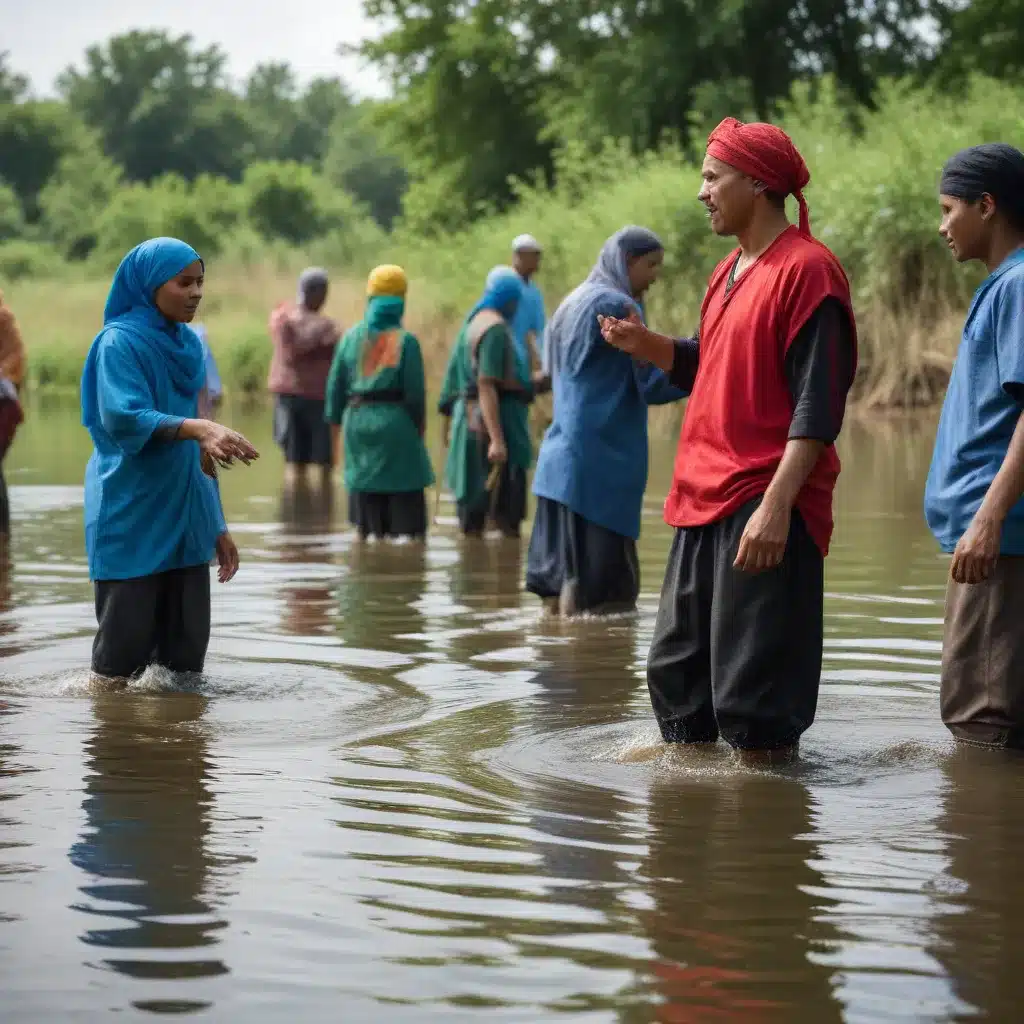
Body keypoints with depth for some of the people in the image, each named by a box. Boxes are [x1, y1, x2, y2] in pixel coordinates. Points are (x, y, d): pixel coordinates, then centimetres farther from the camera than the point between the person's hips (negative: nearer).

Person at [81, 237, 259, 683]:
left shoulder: (188, 344, 12)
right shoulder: (119, 342, -9)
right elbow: (122, 418, -26)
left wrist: (217, 526, 16)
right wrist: (200, 427, -41)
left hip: (184, 512, 7)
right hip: (130, 513, -7)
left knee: (186, 651, 4)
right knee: (124, 653, -3)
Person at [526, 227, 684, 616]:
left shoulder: (574, 304, 17)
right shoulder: (617, 307, -10)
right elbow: (652, 385, -13)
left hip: (560, 459, 9)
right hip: (601, 465, -9)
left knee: (559, 577, 8)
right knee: (600, 597, -7)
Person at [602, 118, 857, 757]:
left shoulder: (807, 269, -11)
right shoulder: (730, 272, 17)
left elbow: (818, 405, -17)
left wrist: (775, 506, -24)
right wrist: (645, 344, 7)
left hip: (765, 508, -9)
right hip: (704, 500, 9)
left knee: (751, 683, -6)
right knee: (676, 667, 14)